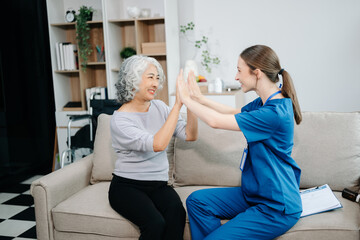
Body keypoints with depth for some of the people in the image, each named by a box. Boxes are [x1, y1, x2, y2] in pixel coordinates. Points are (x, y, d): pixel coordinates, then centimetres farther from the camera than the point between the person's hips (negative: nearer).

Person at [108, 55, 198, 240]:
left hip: (158, 185, 4)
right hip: (127, 186, -4)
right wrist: (177, 105, -24)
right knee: (155, 223, -30)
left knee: (177, 214, -28)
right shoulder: (119, 119, -12)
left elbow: (190, 135, -2)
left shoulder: (159, 107, 7)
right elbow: (158, 144, -26)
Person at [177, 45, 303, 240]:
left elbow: (216, 121, -23)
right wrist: (200, 98, 13)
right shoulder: (263, 103, 3)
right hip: (255, 194, 9)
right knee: (197, 201, -1)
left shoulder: (275, 113, -26)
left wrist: (186, 99, -8)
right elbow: (234, 112, 22)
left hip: (276, 208, -9)